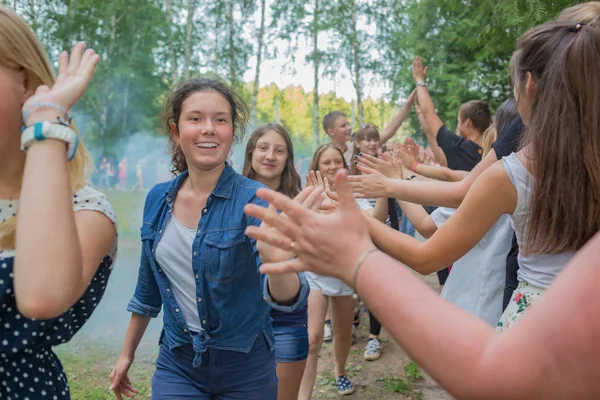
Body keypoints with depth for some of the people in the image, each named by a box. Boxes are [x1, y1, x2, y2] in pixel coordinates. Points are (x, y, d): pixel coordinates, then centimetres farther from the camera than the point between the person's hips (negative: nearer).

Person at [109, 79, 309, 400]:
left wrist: (275, 259, -52)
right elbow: (148, 289, 9)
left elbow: (286, 299, -31)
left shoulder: (253, 198, -18)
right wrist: (127, 353, 16)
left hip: (245, 365, -2)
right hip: (176, 364, 3)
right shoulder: (158, 199, -4)